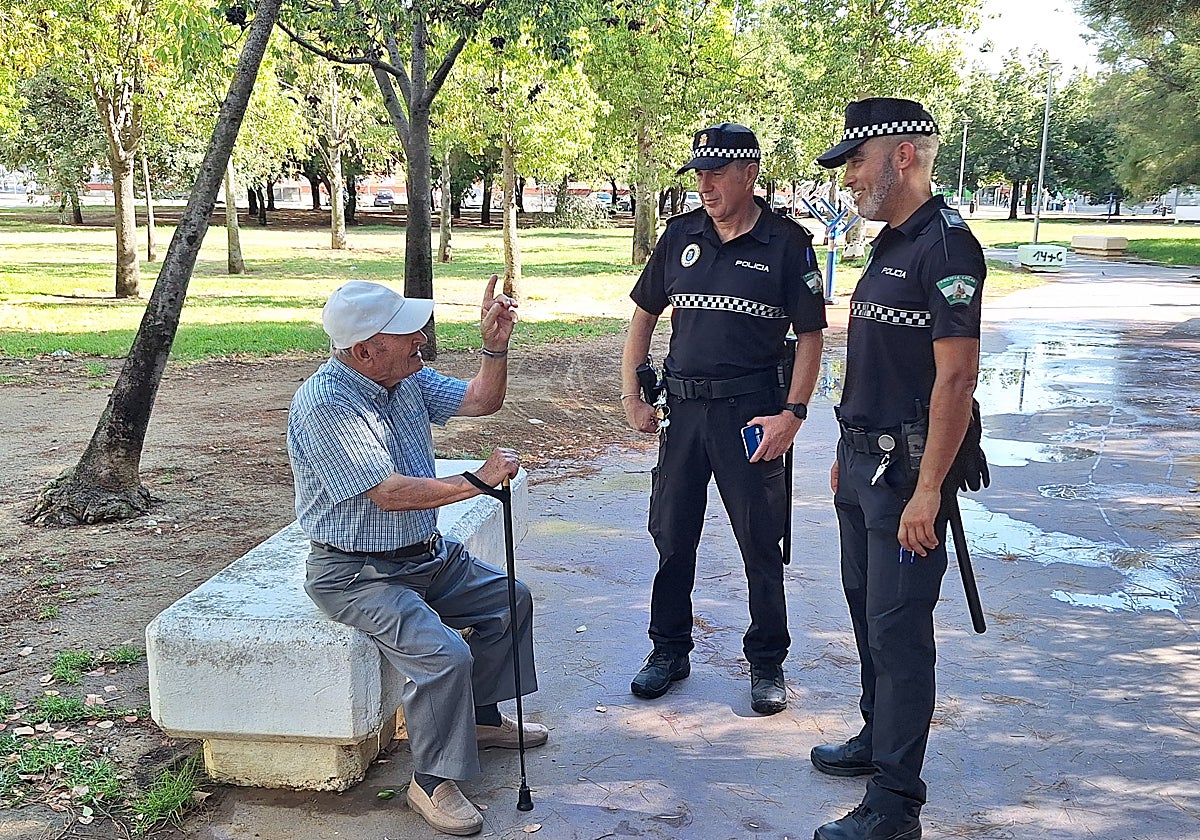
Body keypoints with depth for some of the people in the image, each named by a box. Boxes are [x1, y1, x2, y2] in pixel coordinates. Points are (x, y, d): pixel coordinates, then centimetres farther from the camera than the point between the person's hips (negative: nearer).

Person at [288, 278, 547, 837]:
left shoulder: (406, 379, 2)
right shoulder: (324, 403, -25)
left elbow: (482, 401, 10)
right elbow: (388, 493, -29)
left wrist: (494, 346, -8)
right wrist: (477, 481, -22)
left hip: (426, 555, 9)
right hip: (356, 575, -9)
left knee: (509, 598, 16)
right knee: (443, 652, -27)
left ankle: (481, 717, 32)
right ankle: (432, 781, -6)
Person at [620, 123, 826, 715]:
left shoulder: (788, 243, -4)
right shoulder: (681, 235, 7)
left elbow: (810, 335, -3)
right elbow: (644, 315, 14)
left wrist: (793, 413, -13)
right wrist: (631, 396, 7)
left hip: (753, 412, -4)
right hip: (682, 406, 4)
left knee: (760, 543, 4)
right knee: (672, 537, 11)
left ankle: (767, 663, 21)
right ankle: (669, 651, 28)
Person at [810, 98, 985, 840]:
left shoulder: (945, 245, -17)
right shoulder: (891, 244, 13)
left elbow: (956, 377, -22)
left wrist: (927, 491, -24)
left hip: (906, 470, -9)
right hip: (864, 462, 10)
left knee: (898, 629, -3)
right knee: (868, 610, 20)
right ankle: (878, 739, 37)